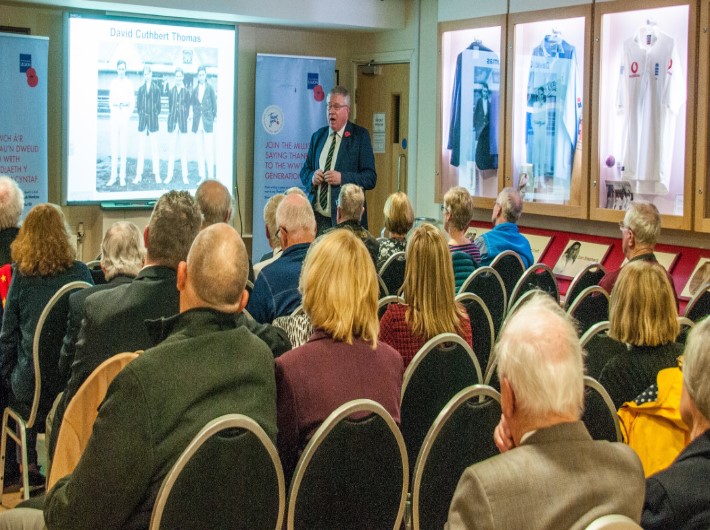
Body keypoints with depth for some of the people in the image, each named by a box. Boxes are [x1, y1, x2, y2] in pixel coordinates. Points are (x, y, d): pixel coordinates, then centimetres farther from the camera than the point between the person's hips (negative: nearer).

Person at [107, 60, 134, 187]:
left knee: (124, 144, -3)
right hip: (115, 113, 2)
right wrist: (113, 108, -3)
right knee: (114, 144, 1)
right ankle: (113, 175, 2)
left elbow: (132, 101, 4)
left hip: (125, 113, -2)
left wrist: (129, 114, -6)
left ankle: (122, 176, 0)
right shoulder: (113, 83, 9)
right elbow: (110, 100, 12)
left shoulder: (129, 84, 3)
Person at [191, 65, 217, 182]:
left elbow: (214, 103, 1)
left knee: (209, 150, -7)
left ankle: (210, 176, -4)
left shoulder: (210, 88, -1)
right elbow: (193, 104, 13)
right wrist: (194, 116, 3)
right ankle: (202, 176, 11)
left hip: (208, 121, -4)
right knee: (200, 151, 6)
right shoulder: (195, 90, 11)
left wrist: (214, 117, -2)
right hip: (198, 122, 4)